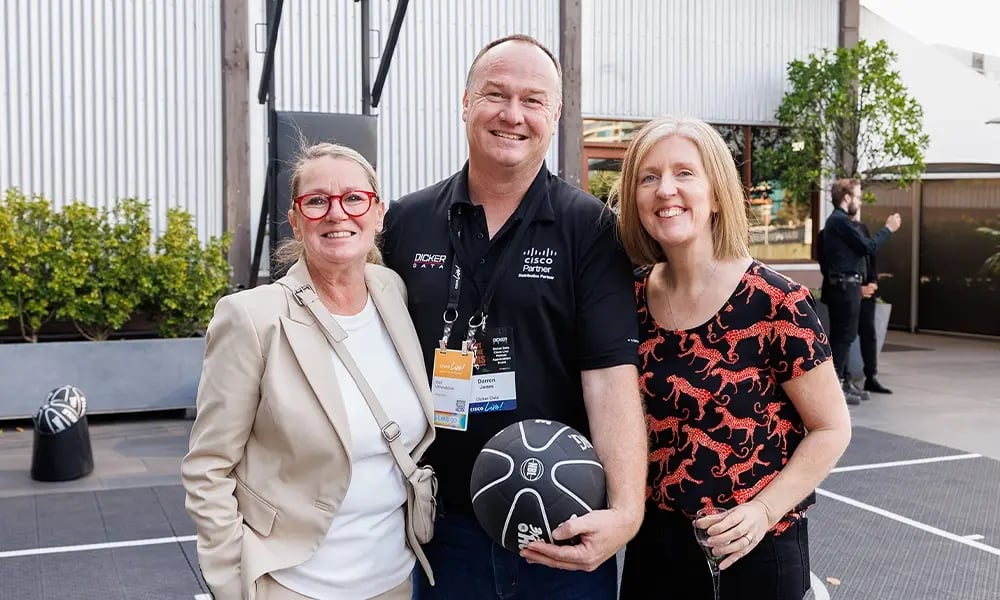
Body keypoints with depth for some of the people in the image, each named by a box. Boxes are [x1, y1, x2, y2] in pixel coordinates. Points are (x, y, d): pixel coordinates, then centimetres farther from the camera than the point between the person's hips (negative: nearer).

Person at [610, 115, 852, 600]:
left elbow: (831, 429, -8)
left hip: (750, 550, -4)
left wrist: (765, 510, -17)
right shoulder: (633, 297, -2)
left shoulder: (776, 303, -16)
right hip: (652, 541, 5)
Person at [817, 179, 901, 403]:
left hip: (843, 285, 10)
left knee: (842, 335, 14)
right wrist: (888, 229, -3)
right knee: (843, 336, -7)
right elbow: (868, 246, -14)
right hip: (845, 286, -10)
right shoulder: (841, 221, -15)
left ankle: (844, 381, 21)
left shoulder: (835, 221, 17)